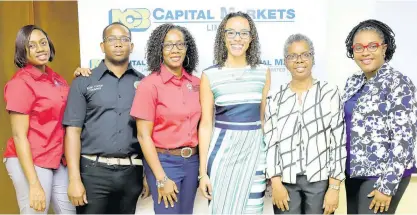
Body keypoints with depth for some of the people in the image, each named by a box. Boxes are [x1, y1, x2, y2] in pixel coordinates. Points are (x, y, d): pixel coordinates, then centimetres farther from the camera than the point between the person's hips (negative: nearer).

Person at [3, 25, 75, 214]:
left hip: (57, 160, 7)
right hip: (30, 163, -7)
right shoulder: (21, 82, -12)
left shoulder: (56, 79, 8)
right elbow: (19, 136, -16)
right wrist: (34, 184, -21)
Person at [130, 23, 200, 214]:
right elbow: (143, 135, -12)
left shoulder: (195, 83, 3)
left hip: (192, 161, 5)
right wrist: (161, 178, -14)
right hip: (164, 162, -5)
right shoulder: (150, 84, -11)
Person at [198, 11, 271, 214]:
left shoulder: (263, 73, 3)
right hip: (223, 150, -2)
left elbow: (265, 117, 10)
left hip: (255, 151, 2)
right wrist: (203, 171, -5)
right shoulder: (209, 75, -4)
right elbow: (206, 124, -3)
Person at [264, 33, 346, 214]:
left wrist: (334, 187, -6)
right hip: (286, 181, 1)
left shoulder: (330, 93, -1)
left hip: (320, 180, -1)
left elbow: (338, 141, -3)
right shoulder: (275, 97, 5)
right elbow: (270, 142, 2)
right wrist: (276, 183, -5)